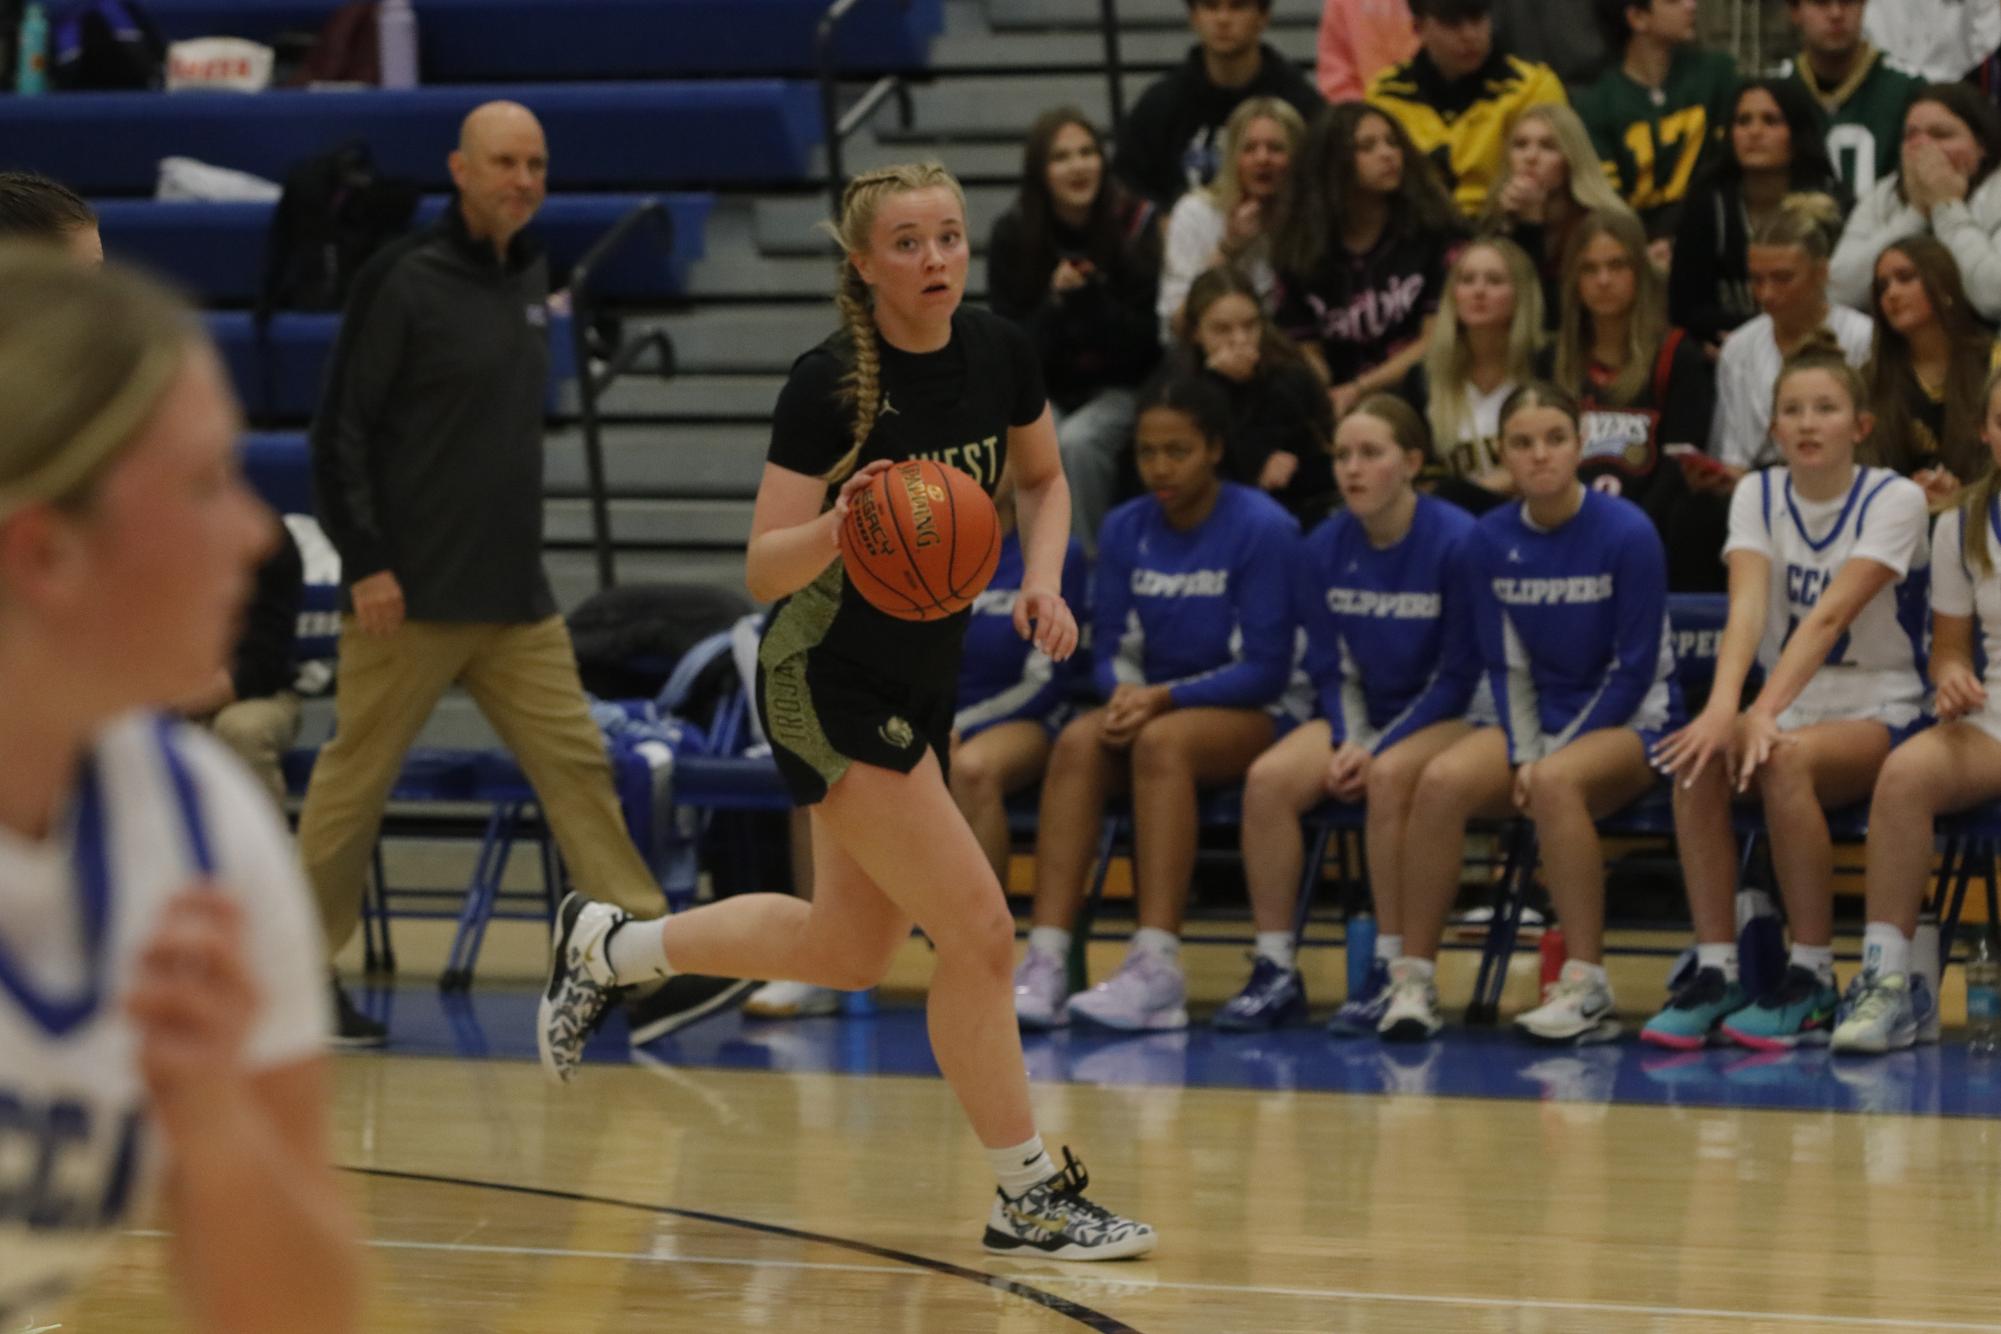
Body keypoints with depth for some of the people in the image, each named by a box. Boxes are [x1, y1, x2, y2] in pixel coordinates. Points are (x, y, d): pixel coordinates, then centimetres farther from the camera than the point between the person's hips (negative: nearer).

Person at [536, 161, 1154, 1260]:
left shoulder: (998, 354, -3)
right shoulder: (828, 385, -20)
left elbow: (1043, 479, 15)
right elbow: (763, 571, -19)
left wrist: (1041, 580, -3)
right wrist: (839, 525, -39)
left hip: (924, 680, 8)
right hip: (829, 683, -8)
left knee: (850, 949, 20)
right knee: (978, 931, -11)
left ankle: (607, 945, 37)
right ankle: (1028, 1198, 1)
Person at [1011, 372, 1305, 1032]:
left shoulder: (1261, 528, -10)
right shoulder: (1125, 530, 5)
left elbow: (1266, 671, -13)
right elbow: (1109, 648, 6)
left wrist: (1164, 697, -22)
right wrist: (1126, 690, -17)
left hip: (1254, 713, -4)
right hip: (1153, 700, 5)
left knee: (1163, 741, -36)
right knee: (1079, 742, -28)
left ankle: (1157, 971, -43)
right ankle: (1044, 964, -38)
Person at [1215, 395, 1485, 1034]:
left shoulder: (1457, 542, -15)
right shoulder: (1324, 548, -1)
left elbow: (1458, 675, -13)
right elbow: (1331, 668, 6)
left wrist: (1376, 750, -19)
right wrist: (1348, 743, -13)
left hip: (1451, 716, -5)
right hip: (1364, 713, 5)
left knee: (1391, 778, -36)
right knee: (1268, 778, -22)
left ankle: (1392, 970, -27)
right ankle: (1275, 971, -17)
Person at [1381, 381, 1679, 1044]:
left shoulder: (1626, 534, -13)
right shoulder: (1491, 540, 1)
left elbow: (1634, 670, -12)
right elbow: (1507, 666, 6)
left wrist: (1548, 759, -15)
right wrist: (1524, 755, -10)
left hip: (1630, 718, -5)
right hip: (1538, 720, 5)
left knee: (1557, 782, -37)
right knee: (1441, 780, -25)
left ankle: (1588, 989, -30)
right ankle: (1413, 981, -20)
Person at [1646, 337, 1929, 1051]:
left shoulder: (1894, 500, -10)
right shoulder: (1758, 495, 2)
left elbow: (1830, 615, -24)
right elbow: (1747, 605, -16)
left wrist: (1764, 713, -38)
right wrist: (1723, 707, -35)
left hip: (1877, 711, -4)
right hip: (1789, 703, 4)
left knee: (1787, 758, -36)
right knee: (1699, 760, -29)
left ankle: (1812, 980, -26)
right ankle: (1715, 972, -25)